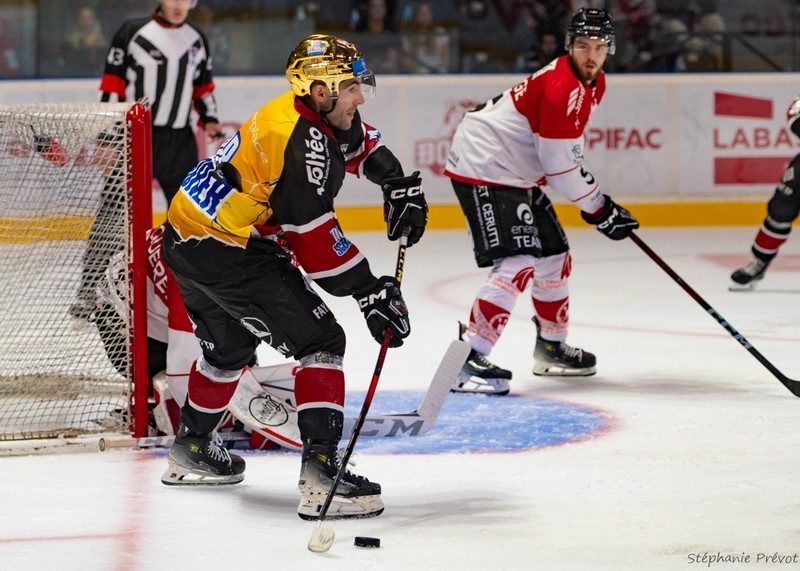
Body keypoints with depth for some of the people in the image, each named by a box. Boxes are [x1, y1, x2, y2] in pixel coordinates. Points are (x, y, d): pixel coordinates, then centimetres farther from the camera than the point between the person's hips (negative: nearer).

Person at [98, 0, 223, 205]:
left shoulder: (197, 40, 10)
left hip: (180, 140, 5)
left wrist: (209, 118, 7)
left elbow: (204, 86, 21)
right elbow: (112, 84, -6)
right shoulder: (132, 32, -6)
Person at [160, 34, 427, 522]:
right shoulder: (303, 141, -22)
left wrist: (399, 184, 15)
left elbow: (360, 141, 29)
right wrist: (372, 293, -20)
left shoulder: (318, 113, 7)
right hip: (227, 253, -11)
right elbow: (315, 239, -23)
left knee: (230, 345, 32)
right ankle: (320, 475, -21)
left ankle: (191, 452, 51)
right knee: (320, 341, -11)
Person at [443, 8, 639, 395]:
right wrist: (600, 210, -12)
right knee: (518, 264, -21)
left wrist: (594, 198, 20)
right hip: (482, 169, -11)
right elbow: (561, 167, -21)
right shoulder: (561, 87, -24)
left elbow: (567, 152, 24)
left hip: (515, 171, 11)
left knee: (554, 257, 18)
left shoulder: (593, 83, 9)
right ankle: (467, 358, -25)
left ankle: (551, 346, 37)